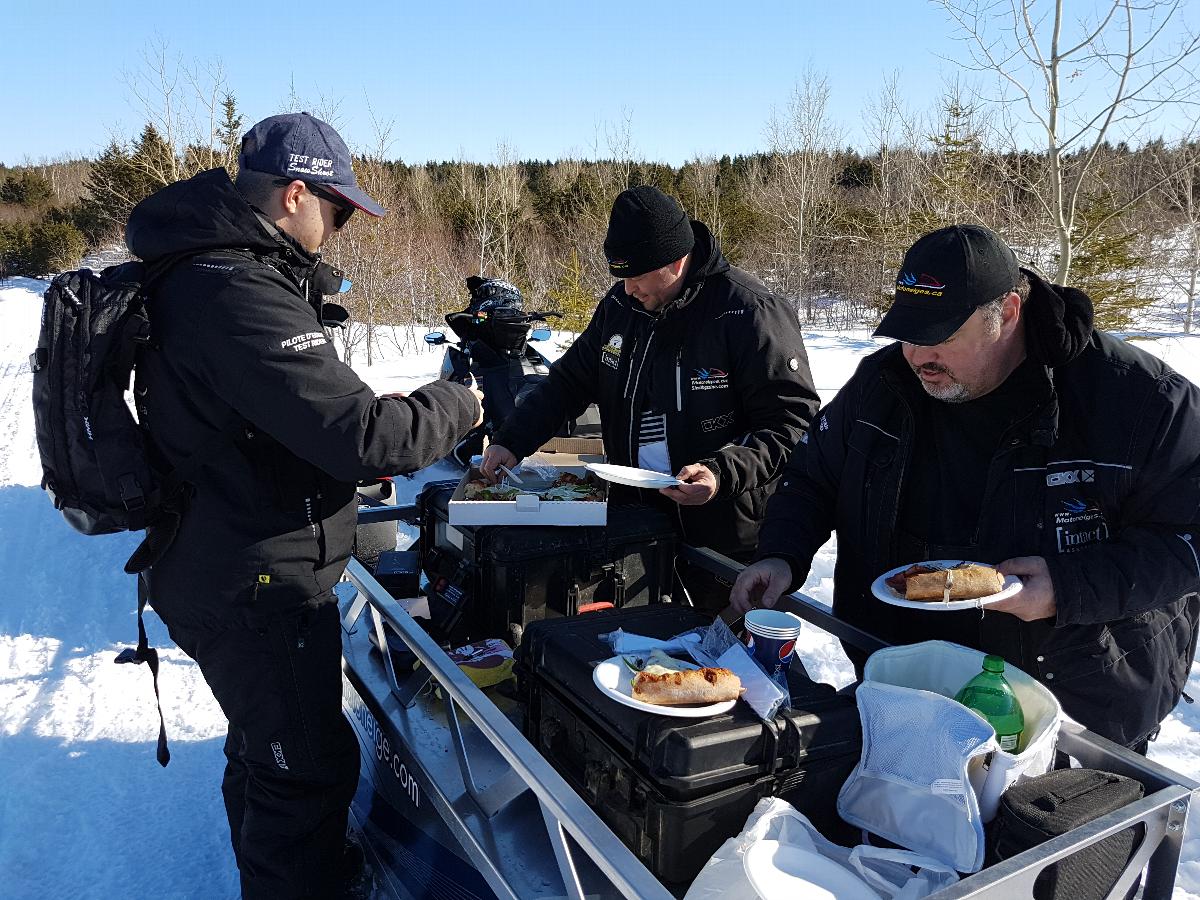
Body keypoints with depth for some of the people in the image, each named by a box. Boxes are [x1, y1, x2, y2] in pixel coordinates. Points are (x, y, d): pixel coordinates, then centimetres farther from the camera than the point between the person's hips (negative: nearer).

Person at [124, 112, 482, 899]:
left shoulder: (200, 269, 7)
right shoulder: (243, 296, -27)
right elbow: (361, 436, -30)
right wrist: (455, 406, -14)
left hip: (223, 566, 11)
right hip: (255, 589, -11)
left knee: (266, 747, 27)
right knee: (308, 768, 5)